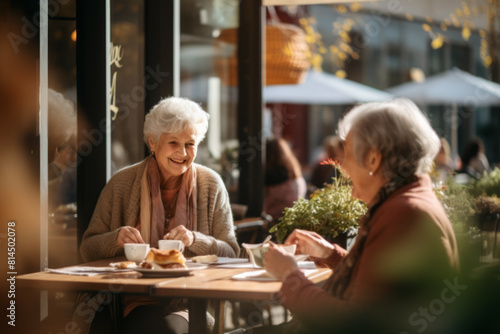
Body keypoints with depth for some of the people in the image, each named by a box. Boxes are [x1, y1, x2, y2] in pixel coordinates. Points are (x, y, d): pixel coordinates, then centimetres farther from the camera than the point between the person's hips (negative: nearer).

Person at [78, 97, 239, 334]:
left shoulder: (210, 185, 6)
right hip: (138, 302, 0)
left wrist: (195, 240, -13)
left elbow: (231, 253, 5)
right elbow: (87, 250, 6)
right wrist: (116, 239, -15)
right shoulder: (122, 183, 4)